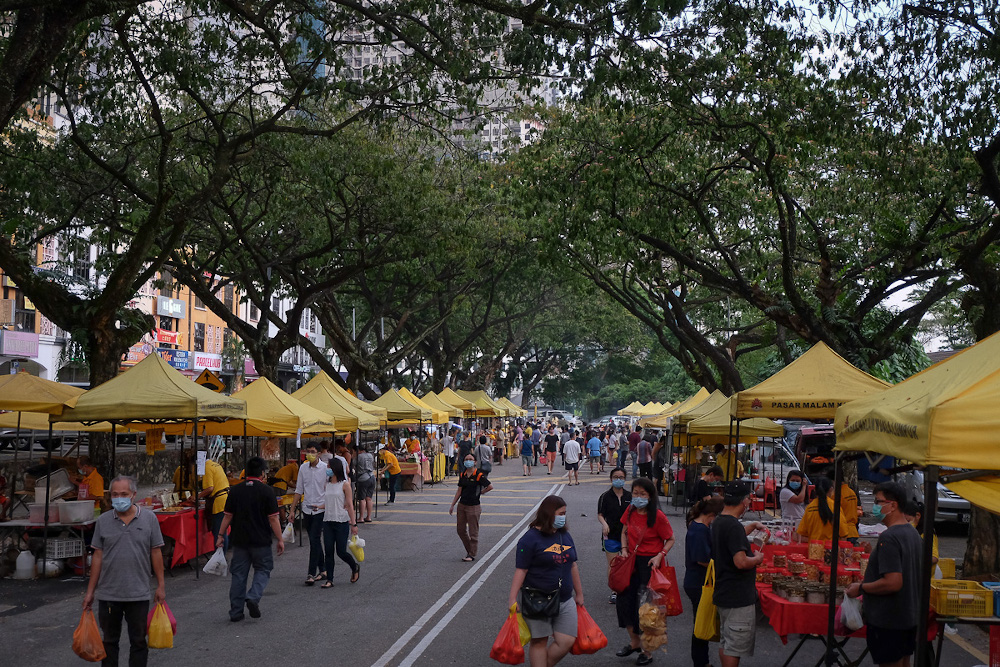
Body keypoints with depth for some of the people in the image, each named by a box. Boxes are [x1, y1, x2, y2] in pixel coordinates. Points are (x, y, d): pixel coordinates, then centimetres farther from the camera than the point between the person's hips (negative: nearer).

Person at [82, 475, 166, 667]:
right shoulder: (103, 521, 2)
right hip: (108, 594, 1)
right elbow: (98, 557, 4)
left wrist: (160, 586, 1)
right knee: (109, 641, 13)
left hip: (139, 594, -1)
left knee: (138, 642, 8)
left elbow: (156, 553, 2)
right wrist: (90, 591, 4)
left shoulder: (149, 518, -1)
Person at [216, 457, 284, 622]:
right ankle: (253, 597, -10)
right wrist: (280, 540, -3)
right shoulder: (266, 491, -8)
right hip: (261, 540, -3)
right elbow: (273, 518, -9)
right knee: (263, 570, 13)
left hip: (239, 540, 3)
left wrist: (221, 536, 14)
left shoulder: (235, 490, 2)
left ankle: (236, 612, 11)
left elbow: (228, 516, 4)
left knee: (238, 574, 10)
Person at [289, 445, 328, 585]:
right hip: (307, 509, 5)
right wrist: (292, 510, 9)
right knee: (314, 540, 11)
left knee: (314, 540, -12)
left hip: (320, 509, -5)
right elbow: (299, 490, 12)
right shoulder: (303, 468, 7)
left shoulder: (325, 468, -7)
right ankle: (322, 570, 21)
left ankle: (311, 573, -9)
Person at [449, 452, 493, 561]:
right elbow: (459, 491, 11)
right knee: (460, 530, 12)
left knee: (473, 532, 1)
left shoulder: (479, 475, -11)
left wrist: (480, 493, -1)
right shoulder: (462, 475, 7)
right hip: (462, 505, 6)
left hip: (473, 506, -6)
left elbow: (490, 487, -11)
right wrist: (452, 505, 8)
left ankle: (472, 555, 13)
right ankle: (469, 550, 30)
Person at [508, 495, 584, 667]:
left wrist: (579, 593, 22)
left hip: (564, 600, 6)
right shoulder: (530, 538, -11)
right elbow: (521, 570, -14)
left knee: (567, 641, 0)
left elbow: (573, 566, 18)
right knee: (539, 641, 4)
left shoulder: (565, 535, 10)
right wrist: (513, 598, -17)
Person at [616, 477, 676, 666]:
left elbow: (670, 539, -7)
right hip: (632, 560, 6)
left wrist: (660, 555, -21)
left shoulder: (658, 517, -16)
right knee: (623, 600, 7)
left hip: (650, 563, -6)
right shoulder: (630, 511, 0)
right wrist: (624, 549, -1)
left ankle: (647, 651, 16)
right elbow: (624, 532, 15)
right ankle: (634, 642, 28)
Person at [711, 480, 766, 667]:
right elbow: (741, 562, -28)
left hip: (724, 594, 10)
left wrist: (753, 525, 33)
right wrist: (758, 558, -10)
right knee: (735, 647, -2)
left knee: (726, 644, 19)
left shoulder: (719, 522, 9)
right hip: (738, 596, -10)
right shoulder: (733, 526, -22)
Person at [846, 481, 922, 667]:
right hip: (910, 615, 10)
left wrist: (861, 588, -15)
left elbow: (893, 583, -29)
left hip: (888, 620, -10)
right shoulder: (913, 533, 9)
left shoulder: (889, 538, -23)